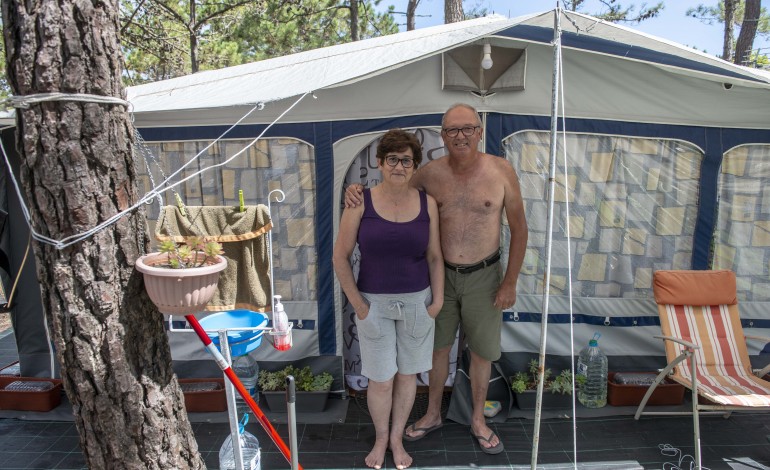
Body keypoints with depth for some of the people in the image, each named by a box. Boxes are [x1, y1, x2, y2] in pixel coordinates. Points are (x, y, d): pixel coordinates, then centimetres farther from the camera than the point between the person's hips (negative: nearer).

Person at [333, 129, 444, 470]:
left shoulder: (427, 203, -5)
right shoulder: (361, 203, -11)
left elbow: (434, 256, 3)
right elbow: (340, 257, -6)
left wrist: (437, 299, -1)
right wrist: (358, 305, -7)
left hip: (417, 301, 2)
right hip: (375, 303, -2)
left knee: (407, 374, 15)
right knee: (380, 380, 8)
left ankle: (397, 437, 38)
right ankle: (381, 438, 36)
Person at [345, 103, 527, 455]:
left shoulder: (501, 171, -15)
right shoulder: (431, 173, -10)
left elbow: (519, 228, -7)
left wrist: (510, 282, -9)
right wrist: (357, 191, -19)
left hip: (484, 277, -1)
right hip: (441, 275, 2)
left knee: (482, 351, 13)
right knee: (438, 347, 16)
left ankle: (477, 420, 38)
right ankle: (433, 414, 40)